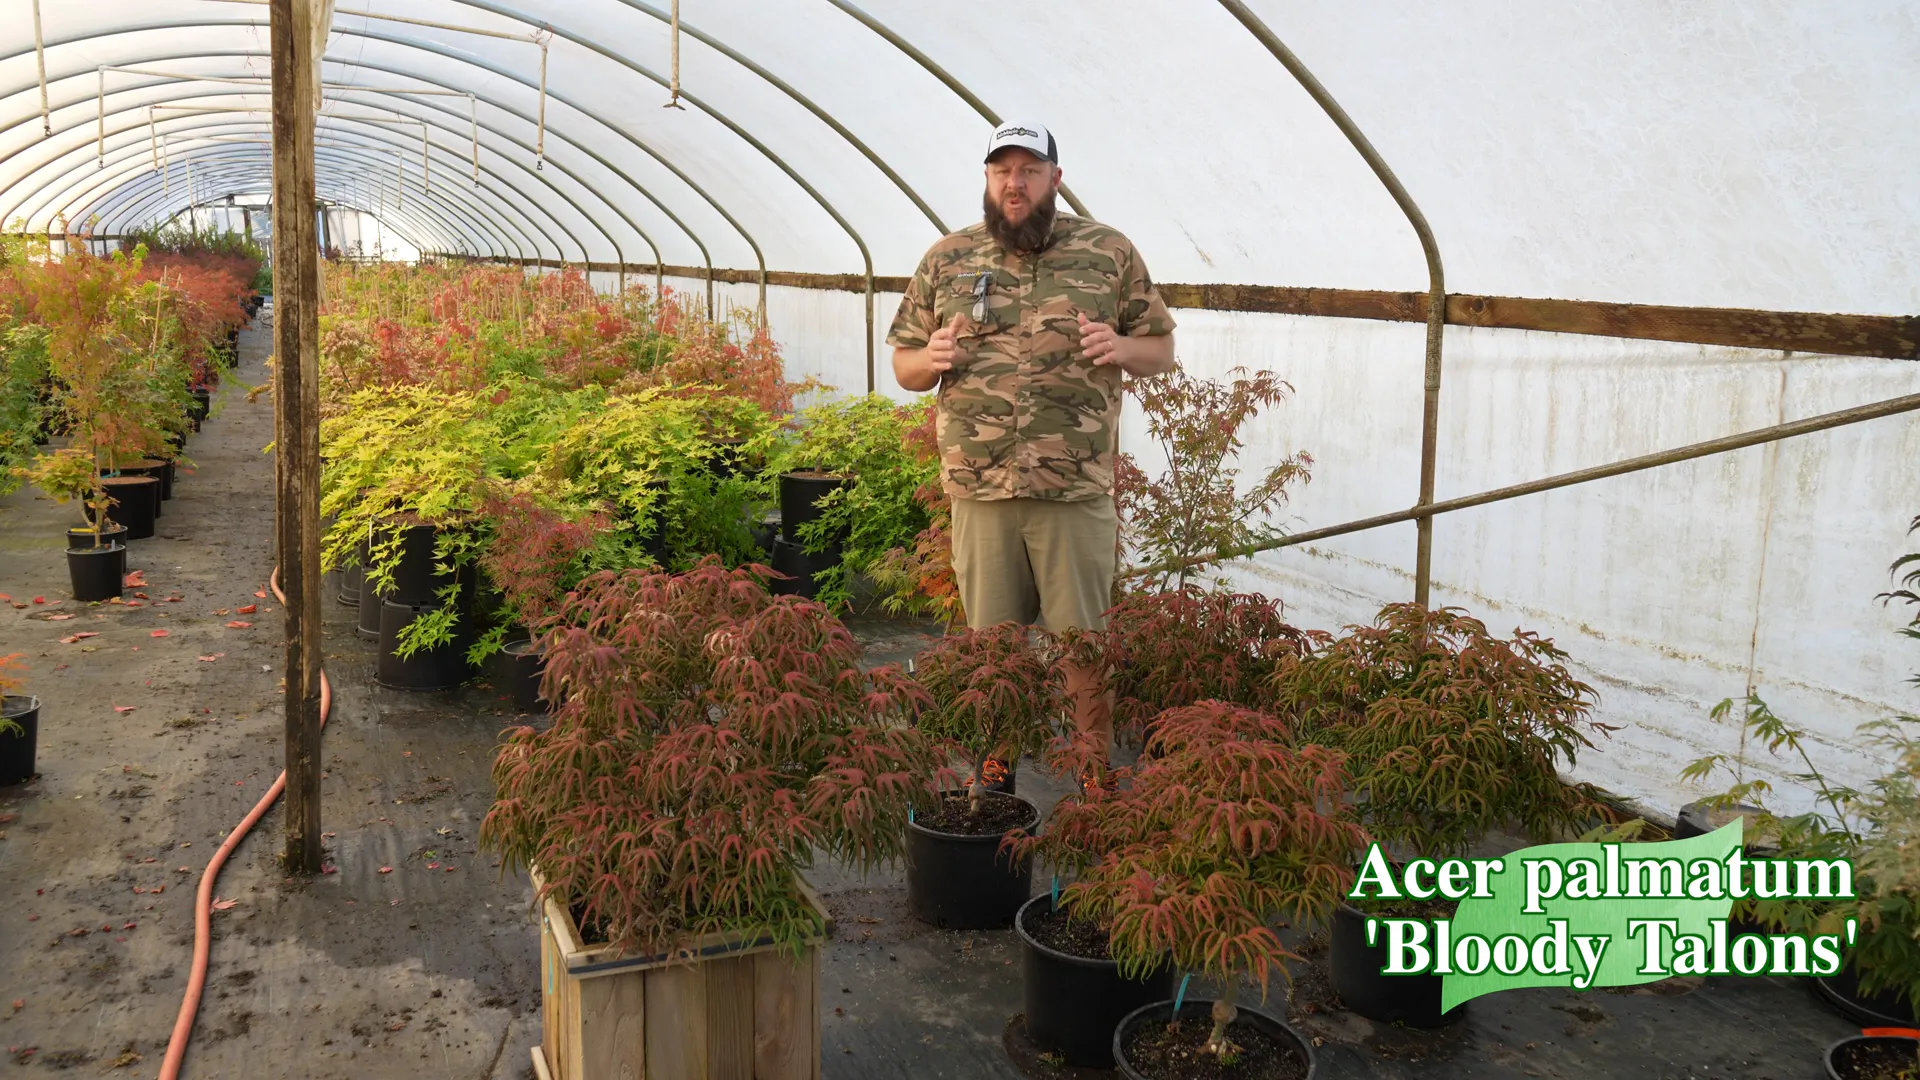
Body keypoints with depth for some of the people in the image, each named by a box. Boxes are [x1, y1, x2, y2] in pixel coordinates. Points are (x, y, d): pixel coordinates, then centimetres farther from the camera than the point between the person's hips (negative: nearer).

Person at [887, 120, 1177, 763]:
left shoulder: (1109, 252, 4)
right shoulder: (945, 260, 9)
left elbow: (1161, 349, 9)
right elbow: (904, 366, 15)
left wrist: (1120, 348, -13)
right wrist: (931, 360, -8)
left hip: (1076, 492, -2)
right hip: (978, 492, 2)